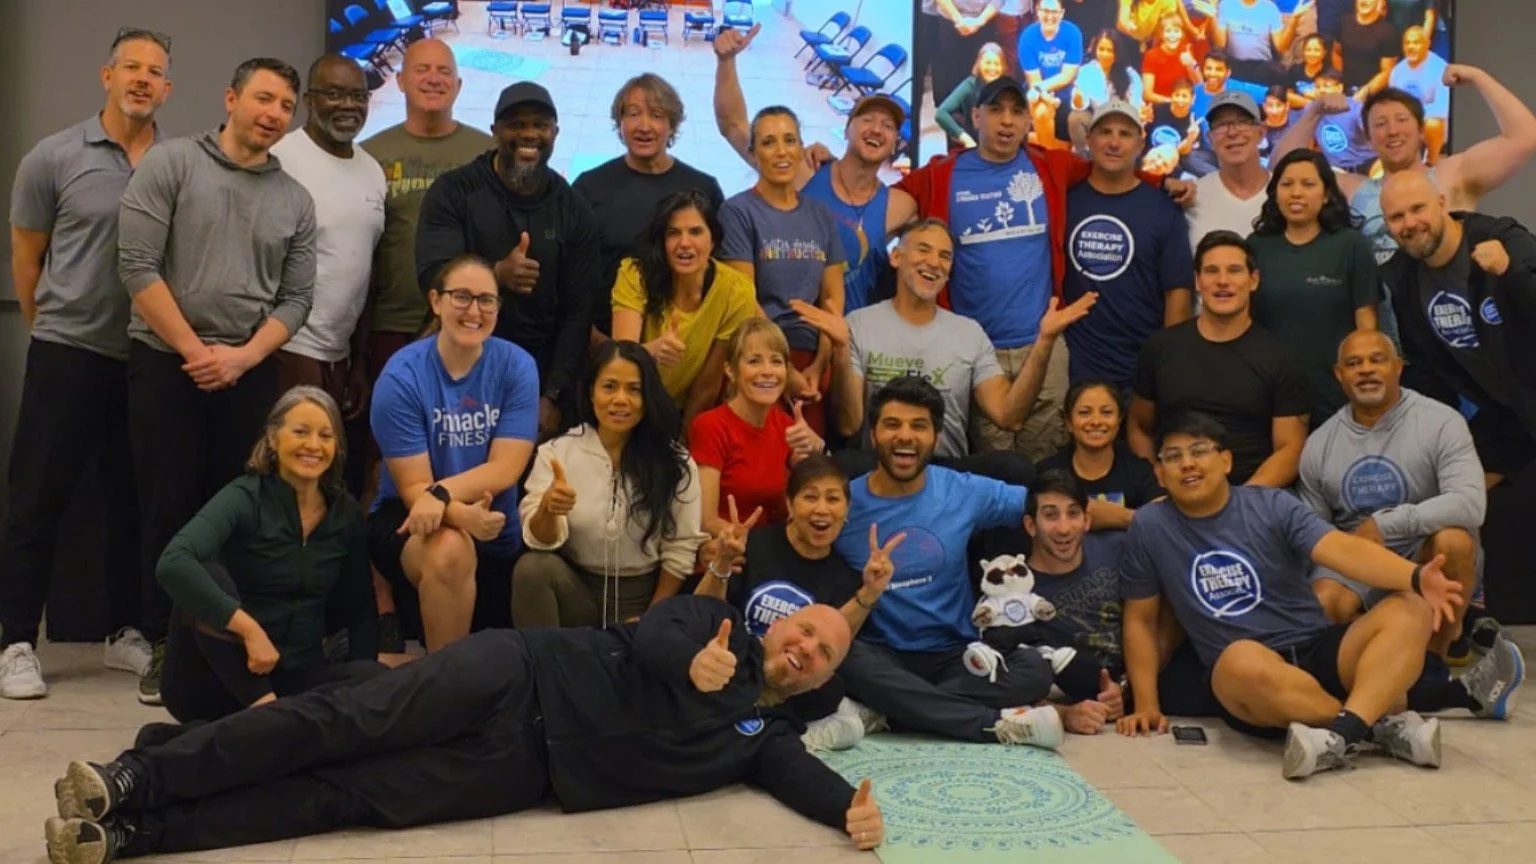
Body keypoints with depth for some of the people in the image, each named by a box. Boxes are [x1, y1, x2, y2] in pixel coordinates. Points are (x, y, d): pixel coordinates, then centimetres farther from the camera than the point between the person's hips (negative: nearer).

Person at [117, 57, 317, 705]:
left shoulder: (296, 201, 8)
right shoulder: (169, 164, -2)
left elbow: (296, 298, 5)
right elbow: (137, 266, -9)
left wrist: (241, 357, -9)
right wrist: (194, 351, -10)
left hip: (250, 371, 3)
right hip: (164, 361, -3)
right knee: (168, 506, 2)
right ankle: (164, 645, 13)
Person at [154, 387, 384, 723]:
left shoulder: (347, 513, 2)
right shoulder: (245, 497, -13)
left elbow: (359, 608, 8)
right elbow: (172, 564, -31)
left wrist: (360, 686, -6)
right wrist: (250, 630, -34)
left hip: (294, 676, 3)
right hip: (215, 683, -3)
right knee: (204, 573, -31)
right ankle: (260, 708, -24)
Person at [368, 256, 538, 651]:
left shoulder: (517, 367, -10)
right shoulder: (402, 376, -16)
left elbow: (504, 470, -16)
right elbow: (413, 489, -17)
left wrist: (442, 494, -33)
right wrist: (462, 515, -37)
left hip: (496, 532, 3)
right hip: (407, 520, -3)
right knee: (451, 548, -37)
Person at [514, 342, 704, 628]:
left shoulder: (675, 462, -1)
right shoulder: (555, 452, -2)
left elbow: (680, 549, 0)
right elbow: (540, 540, -12)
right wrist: (547, 509, -34)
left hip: (641, 598, -1)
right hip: (575, 588, 2)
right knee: (533, 567, -29)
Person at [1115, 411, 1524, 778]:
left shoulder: (1272, 505, 0)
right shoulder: (1149, 528, -1)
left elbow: (1341, 548, -15)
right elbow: (1140, 620, 7)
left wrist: (1415, 577, -34)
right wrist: (1147, 704, 0)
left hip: (1319, 651, 2)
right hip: (1244, 676, -2)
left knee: (1409, 611, -23)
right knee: (1243, 661, -39)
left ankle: (1345, 731, -43)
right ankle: (1387, 715, -22)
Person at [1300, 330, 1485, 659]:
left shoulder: (1441, 422, -12)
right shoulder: (1319, 444, 0)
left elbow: (1470, 503, -26)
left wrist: (1384, 523, -32)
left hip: (1425, 550, -1)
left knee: (1453, 539, -35)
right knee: (1319, 607, -29)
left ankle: (1434, 658, -15)